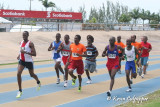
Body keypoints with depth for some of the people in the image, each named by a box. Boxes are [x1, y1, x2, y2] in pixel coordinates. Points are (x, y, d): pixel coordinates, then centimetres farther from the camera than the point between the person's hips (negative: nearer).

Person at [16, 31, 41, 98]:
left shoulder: (30, 44, -16)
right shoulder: (21, 42, 4)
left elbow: (34, 54, -23)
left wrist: (25, 52, -32)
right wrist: (19, 55, 6)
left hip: (29, 61, -5)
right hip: (22, 61, 5)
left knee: (32, 75, 13)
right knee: (18, 74, -13)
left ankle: (38, 82, 49)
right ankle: (20, 91, -5)